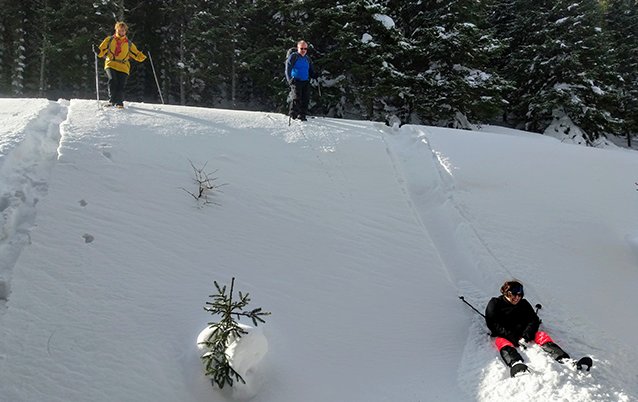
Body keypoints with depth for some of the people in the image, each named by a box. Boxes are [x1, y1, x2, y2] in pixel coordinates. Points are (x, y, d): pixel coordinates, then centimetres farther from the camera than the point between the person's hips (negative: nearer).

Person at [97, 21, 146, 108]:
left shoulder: (129, 43, 17)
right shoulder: (110, 39, 14)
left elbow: (136, 54, 16)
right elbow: (102, 50, 10)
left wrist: (143, 57, -4)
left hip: (123, 67, 1)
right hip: (111, 64, -1)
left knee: (121, 85, -9)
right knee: (112, 80, -22)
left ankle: (119, 102, 3)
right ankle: (112, 100, -11)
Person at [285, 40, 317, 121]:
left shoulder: (307, 59, 17)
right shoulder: (293, 56, -1)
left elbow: (311, 71, 27)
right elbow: (288, 68, -9)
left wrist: (315, 76, 6)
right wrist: (289, 79, -22)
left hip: (306, 82, 5)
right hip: (296, 81, -5)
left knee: (306, 99, -1)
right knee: (296, 98, -14)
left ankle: (302, 115, 7)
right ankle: (293, 114, -5)